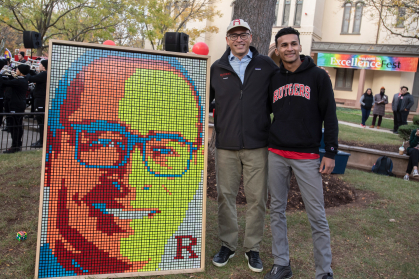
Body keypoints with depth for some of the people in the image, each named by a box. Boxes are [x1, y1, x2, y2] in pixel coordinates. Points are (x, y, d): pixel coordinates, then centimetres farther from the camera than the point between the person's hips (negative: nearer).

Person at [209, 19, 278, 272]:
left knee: (257, 198, 5)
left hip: (257, 145, -1)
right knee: (226, 196, 9)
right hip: (225, 145, 1)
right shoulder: (217, 68, 8)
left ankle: (253, 248, 22)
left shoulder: (266, 65, 4)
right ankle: (228, 245, 26)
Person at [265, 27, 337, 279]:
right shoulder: (274, 80, 9)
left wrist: (331, 153, -7)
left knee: (317, 215, -2)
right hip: (276, 154, 4)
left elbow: (330, 116, -2)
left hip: (307, 156, -4)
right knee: (277, 210, 9)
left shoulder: (318, 76, -1)